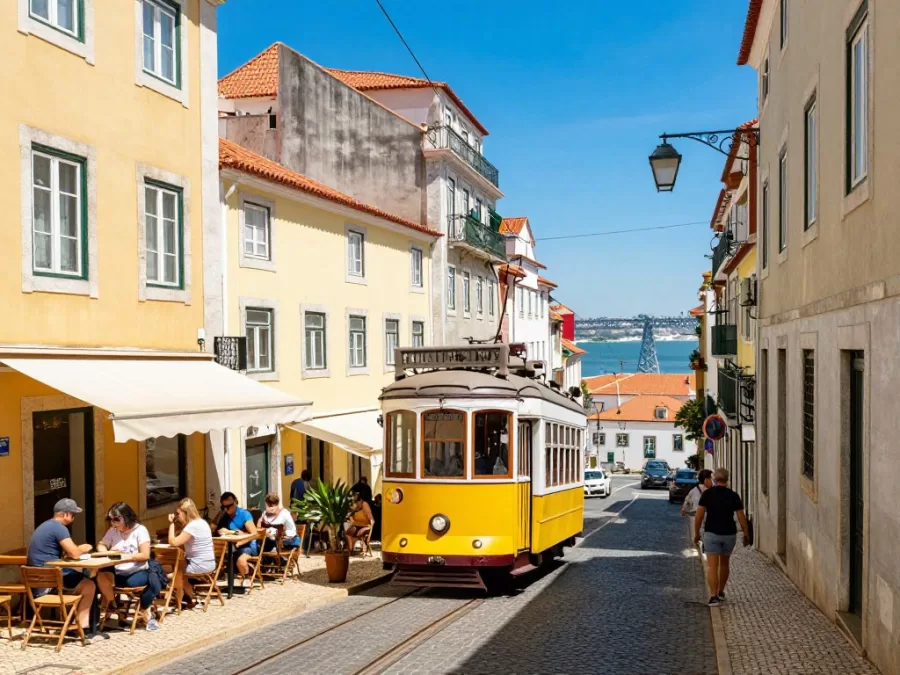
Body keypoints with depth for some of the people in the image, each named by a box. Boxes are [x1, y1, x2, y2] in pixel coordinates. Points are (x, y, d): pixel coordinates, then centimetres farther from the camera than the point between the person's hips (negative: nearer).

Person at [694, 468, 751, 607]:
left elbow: (699, 515, -8)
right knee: (724, 563, 22)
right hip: (729, 534, 2)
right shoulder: (733, 495, -1)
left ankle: (714, 596, -17)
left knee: (712, 566, -4)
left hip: (712, 534, -2)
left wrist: (696, 533, 2)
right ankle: (721, 592, 34)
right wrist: (746, 535, 8)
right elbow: (741, 517, -3)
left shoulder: (707, 493, -5)